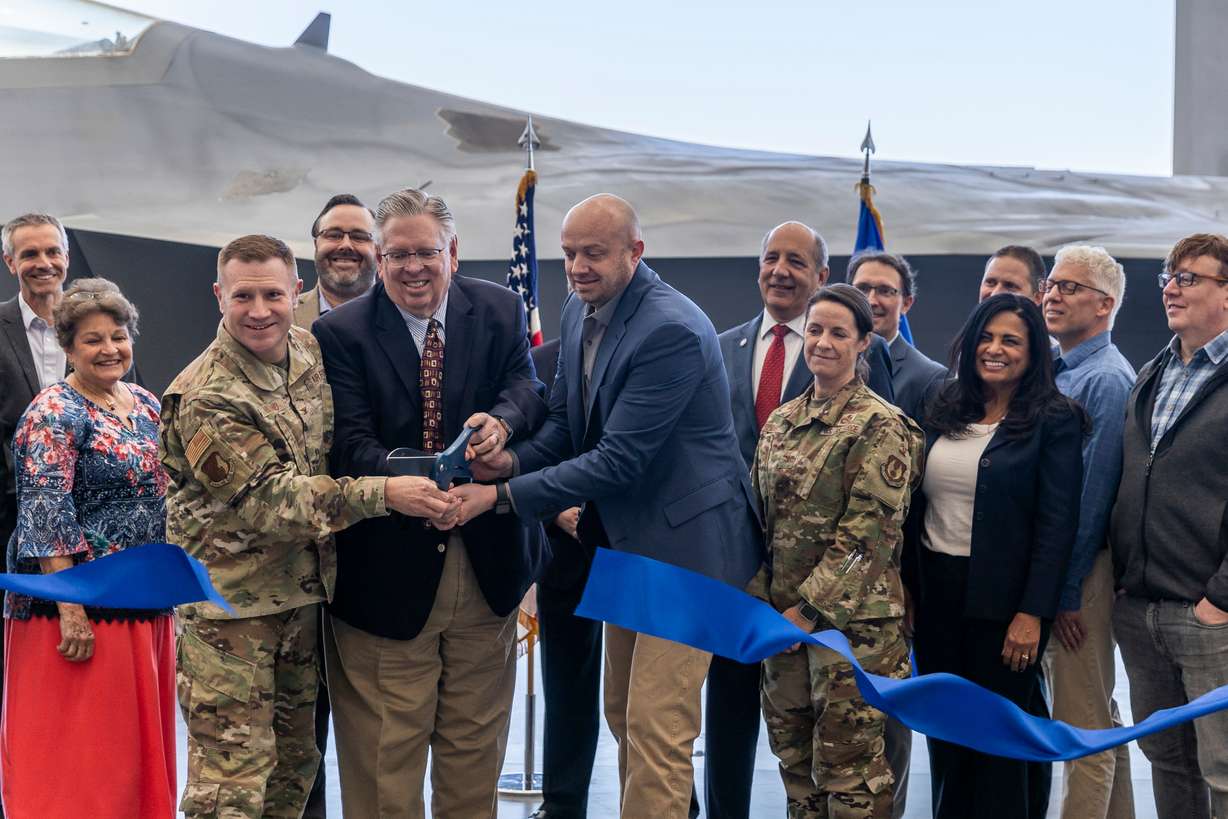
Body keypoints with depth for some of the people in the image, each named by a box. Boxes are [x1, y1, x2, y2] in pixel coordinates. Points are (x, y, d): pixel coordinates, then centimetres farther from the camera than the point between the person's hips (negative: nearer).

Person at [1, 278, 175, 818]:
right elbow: (46, 518, -18)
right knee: (76, 755, -1)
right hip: (82, 609, -8)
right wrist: (70, 611, -22)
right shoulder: (54, 414, -12)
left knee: (140, 743, 13)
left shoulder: (146, 405, 11)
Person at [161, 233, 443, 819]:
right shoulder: (206, 398, -19)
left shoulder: (312, 353, 3)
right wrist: (383, 495, -30)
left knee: (294, 761, 17)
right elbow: (269, 499, -23)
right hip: (229, 604, -7)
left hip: (305, 591, 7)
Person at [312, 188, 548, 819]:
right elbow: (351, 442, -16)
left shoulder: (501, 312, 4)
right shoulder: (341, 333, -7)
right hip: (387, 571, -3)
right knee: (383, 756, 3)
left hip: (485, 560, 3)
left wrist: (503, 419, -32)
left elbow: (528, 386, -8)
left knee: (475, 742, 16)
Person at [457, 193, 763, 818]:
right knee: (623, 715, 17)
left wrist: (501, 496, -26)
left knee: (657, 726, -7)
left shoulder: (672, 330, -25)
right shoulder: (579, 310, 2)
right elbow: (565, 418, 10)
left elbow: (618, 460, -27)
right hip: (624, 540, 9)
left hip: (684, 543, -9)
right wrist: (513, 458, -13)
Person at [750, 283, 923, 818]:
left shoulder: (880, 427, -8)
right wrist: (763, 600, 4)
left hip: (850, 614, -6)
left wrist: (810, 608, -16)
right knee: (793, 754, 12)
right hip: (784, 615, 7)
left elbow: (867, 533, -14)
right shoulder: (781, 422, 12)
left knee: (848, 760, -4)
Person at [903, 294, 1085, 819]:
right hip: (935, 592, 5)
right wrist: (907, 587, 6)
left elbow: (1058, 524, -11)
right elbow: (918, 505, 10)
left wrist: (1033, 614, -16)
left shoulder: (1054, 420, -7)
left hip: (1002, 597, -5)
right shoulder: (945, 412, 8)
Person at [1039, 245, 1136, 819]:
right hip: (1047, 569, 9)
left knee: (1084, 728, -4)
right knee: (1100, 720, 17)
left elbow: (1091, 495, -19)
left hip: (1080, 574, -9)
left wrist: (1067, 591, -19)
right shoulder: (1056, 373, 13)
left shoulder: (1106, 379, -15)